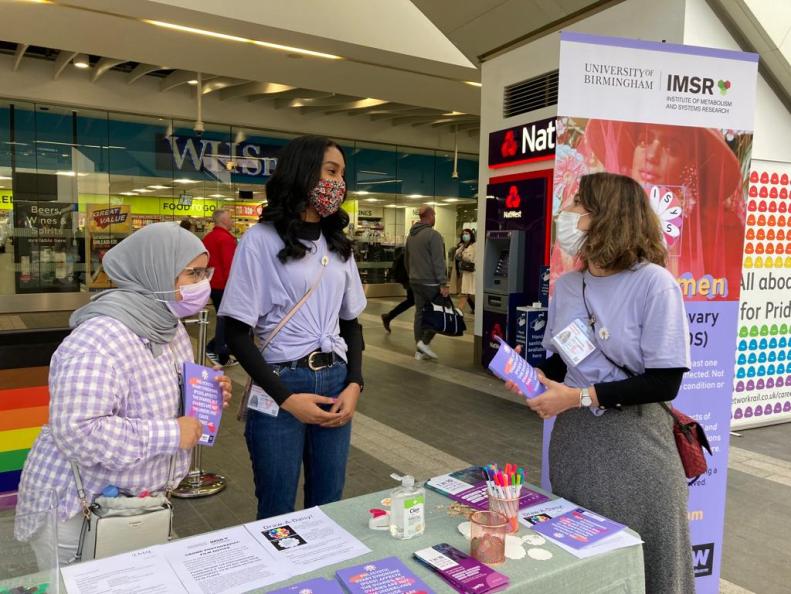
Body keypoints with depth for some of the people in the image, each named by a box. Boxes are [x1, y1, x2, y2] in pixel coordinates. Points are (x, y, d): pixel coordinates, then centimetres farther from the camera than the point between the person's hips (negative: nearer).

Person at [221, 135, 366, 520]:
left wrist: (354, 384, -2)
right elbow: (237, 332, -8)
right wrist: (285, 397, -13)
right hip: (281, 388, -5)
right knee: (277, 515, 9)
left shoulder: (338, 244, 10)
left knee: (328, 509, 16)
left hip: (335, 384, 5)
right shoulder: (261, 239, -7)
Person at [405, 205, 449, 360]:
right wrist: (443, 283, -19)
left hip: (415, 282, 8)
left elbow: (407, 260, 21)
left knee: (419, 313, 10)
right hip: (431, 283, -8)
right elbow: (438, 262, -19)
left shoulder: (410, 236, 13)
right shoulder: (433, 235, -14)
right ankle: (424, 342, -2)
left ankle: (419, 350, 11)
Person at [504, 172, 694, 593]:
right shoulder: (566, 285, 3)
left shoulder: (654, 283, -15)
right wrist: (534, 375, -8)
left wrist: (580, 397, -20)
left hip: (632, 438, -5)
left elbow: (665, 383, -17)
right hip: (573, 434, 5)